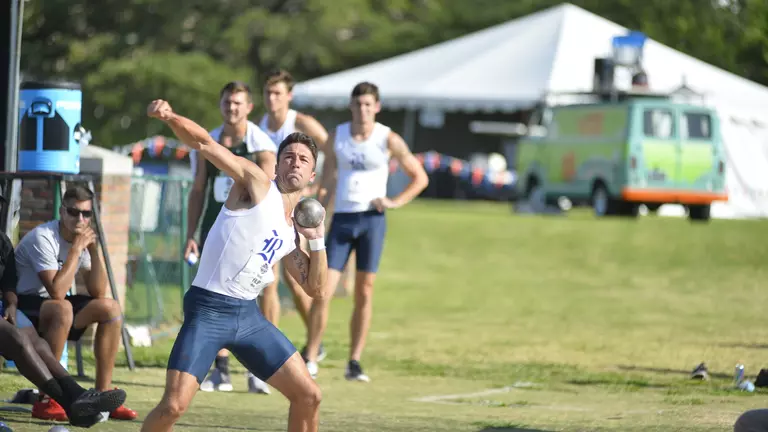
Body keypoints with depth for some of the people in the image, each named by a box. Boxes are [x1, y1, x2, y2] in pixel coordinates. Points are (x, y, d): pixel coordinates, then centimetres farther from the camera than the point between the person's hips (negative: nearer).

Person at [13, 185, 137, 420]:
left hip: (52, 307, 8)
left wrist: (93, 249, -12)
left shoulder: (81, 239, 2)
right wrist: (76, 249, -25)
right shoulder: (43, 237, -23)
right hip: (21, 306, -8)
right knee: (62, 309, -36)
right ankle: (47, 400, -32)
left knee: (111, 308, -2)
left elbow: (98, 292, -1)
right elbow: (57, 292, -32)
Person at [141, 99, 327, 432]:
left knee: (308, 396, 8)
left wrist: (316, 240, 8)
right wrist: (169, 116, -31)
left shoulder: (291, 232, 17)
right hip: (208, 309, -7)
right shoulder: (256, 183, -1)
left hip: (248, 315, 7)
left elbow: (315, 289, 21)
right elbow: (204, 144, -13)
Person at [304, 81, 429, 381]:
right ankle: (310, 360, -1)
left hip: (372, 219, -1)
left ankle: (354, 363, 7)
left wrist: (396, 202, -7)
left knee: (364, 293, 1)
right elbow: (326, 185, 11)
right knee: (322, 292, -7)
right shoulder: (337, 137, 6)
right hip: (342, 219, 1)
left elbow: (420, 178, 7)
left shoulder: (388, 139, 0)